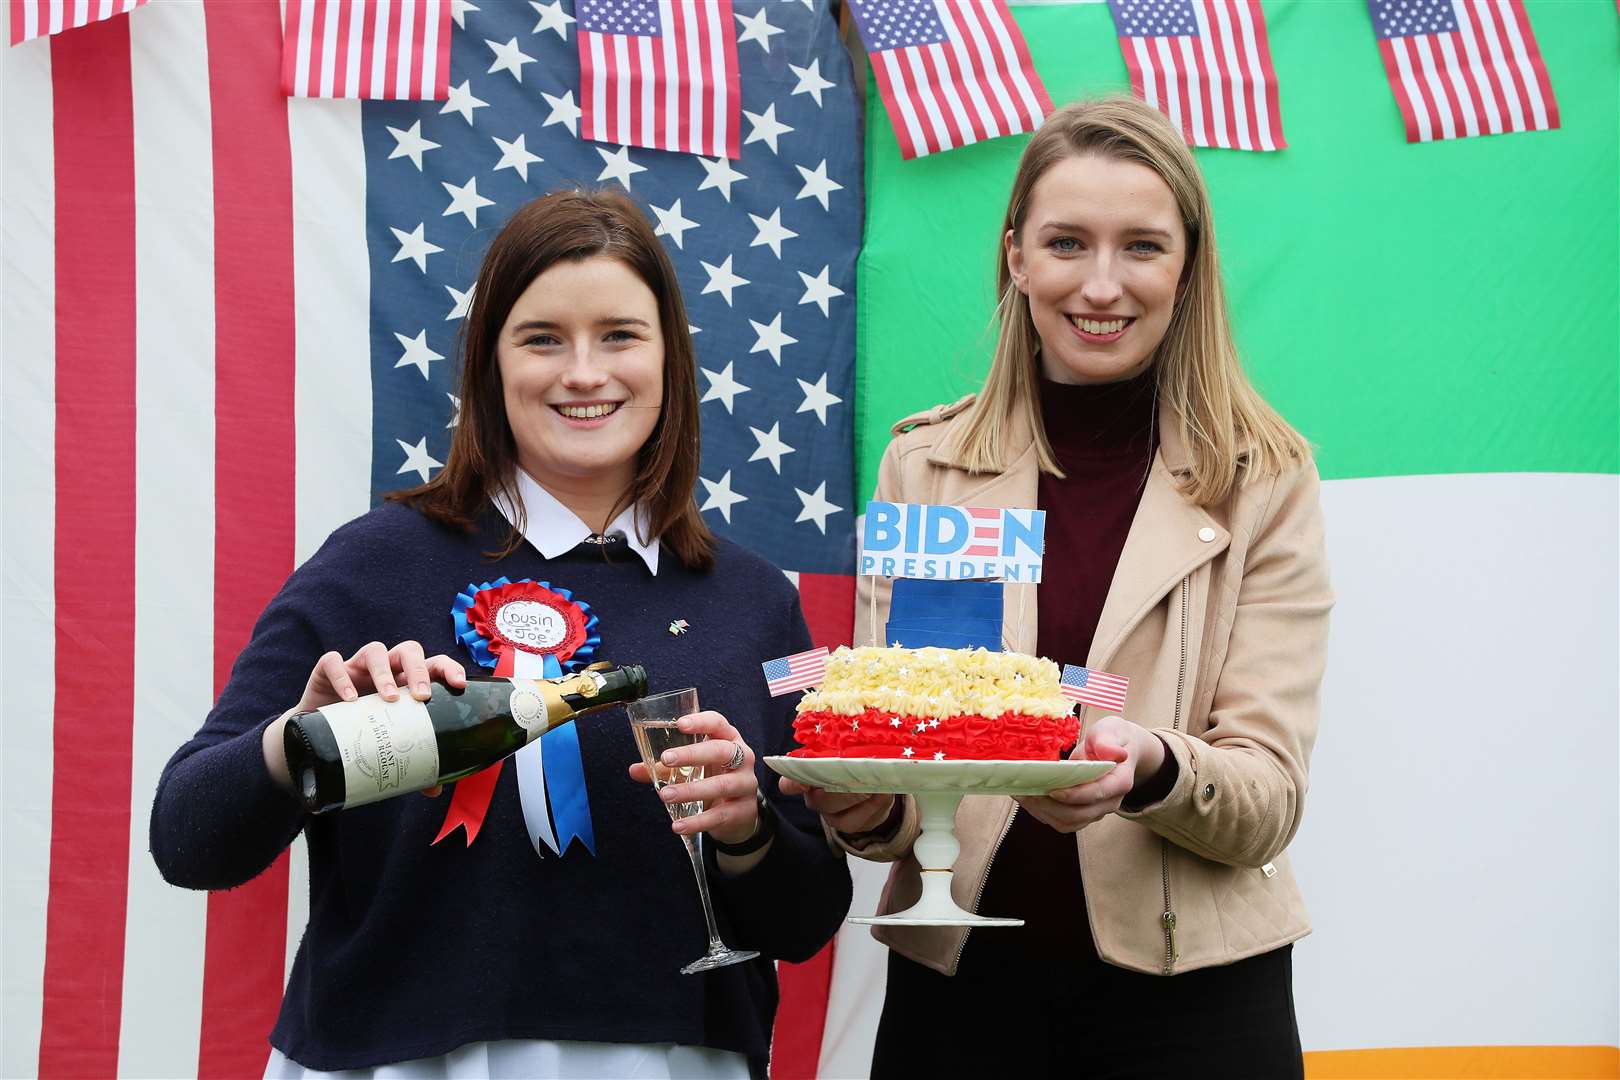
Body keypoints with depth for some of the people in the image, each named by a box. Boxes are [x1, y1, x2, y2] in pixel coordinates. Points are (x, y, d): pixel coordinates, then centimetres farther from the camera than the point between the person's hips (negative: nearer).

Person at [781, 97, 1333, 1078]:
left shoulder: (1265, 479, -2)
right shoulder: (924, 465, 3)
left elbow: (1271, 795, -7)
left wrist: (1150, 770, -28)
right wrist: (867, 805, -19)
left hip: (1191, 1000, -1)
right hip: (954, 990, 2)